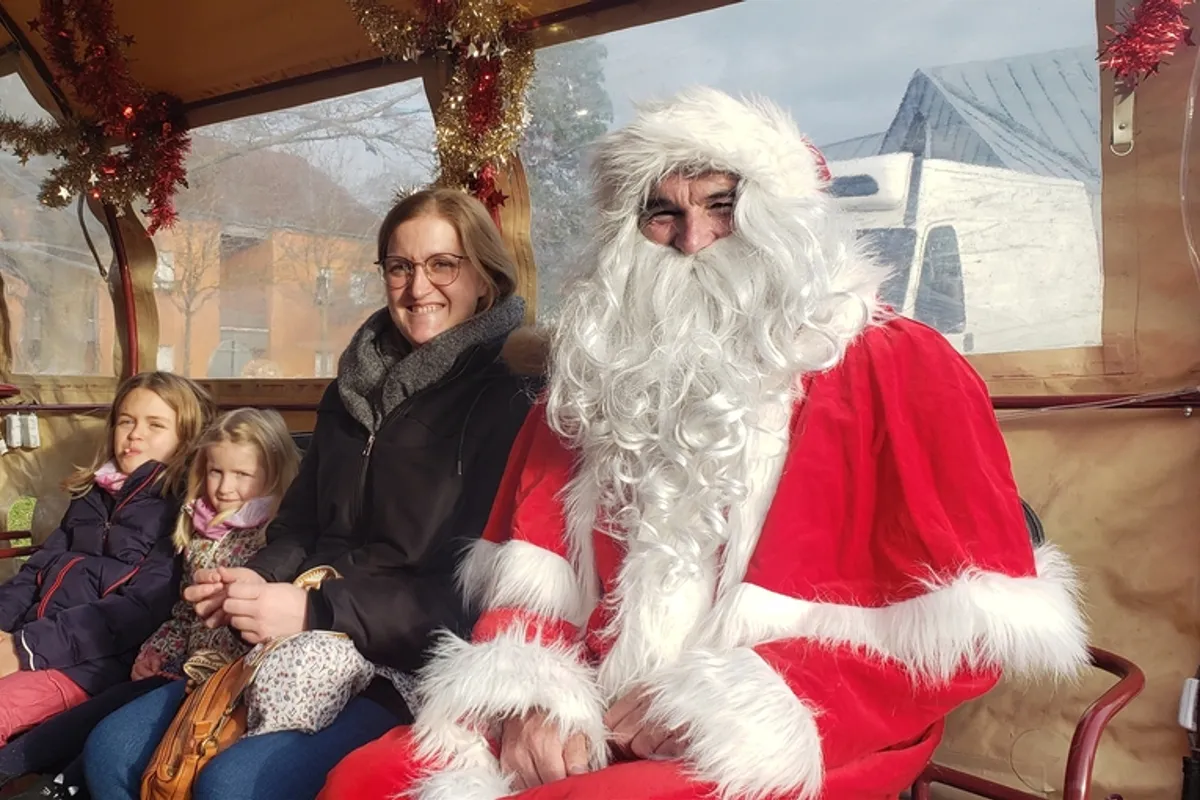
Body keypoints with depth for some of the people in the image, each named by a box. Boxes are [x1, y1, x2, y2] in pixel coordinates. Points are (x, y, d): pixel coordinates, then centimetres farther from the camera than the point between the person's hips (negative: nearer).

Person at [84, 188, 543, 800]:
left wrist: (318, 612, -19)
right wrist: (260, 579, -3)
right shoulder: (354, 388, 13)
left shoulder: (510, 402, -11)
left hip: (415, 668, -7)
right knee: (113, 750, 1)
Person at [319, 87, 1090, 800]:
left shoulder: (898, 367, -1)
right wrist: (531, 696, -10)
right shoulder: (602, 374, 13)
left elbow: (972, 624, -8)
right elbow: (534, 571, 11)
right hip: (600, 729, 5)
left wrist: (741, 708, -15)